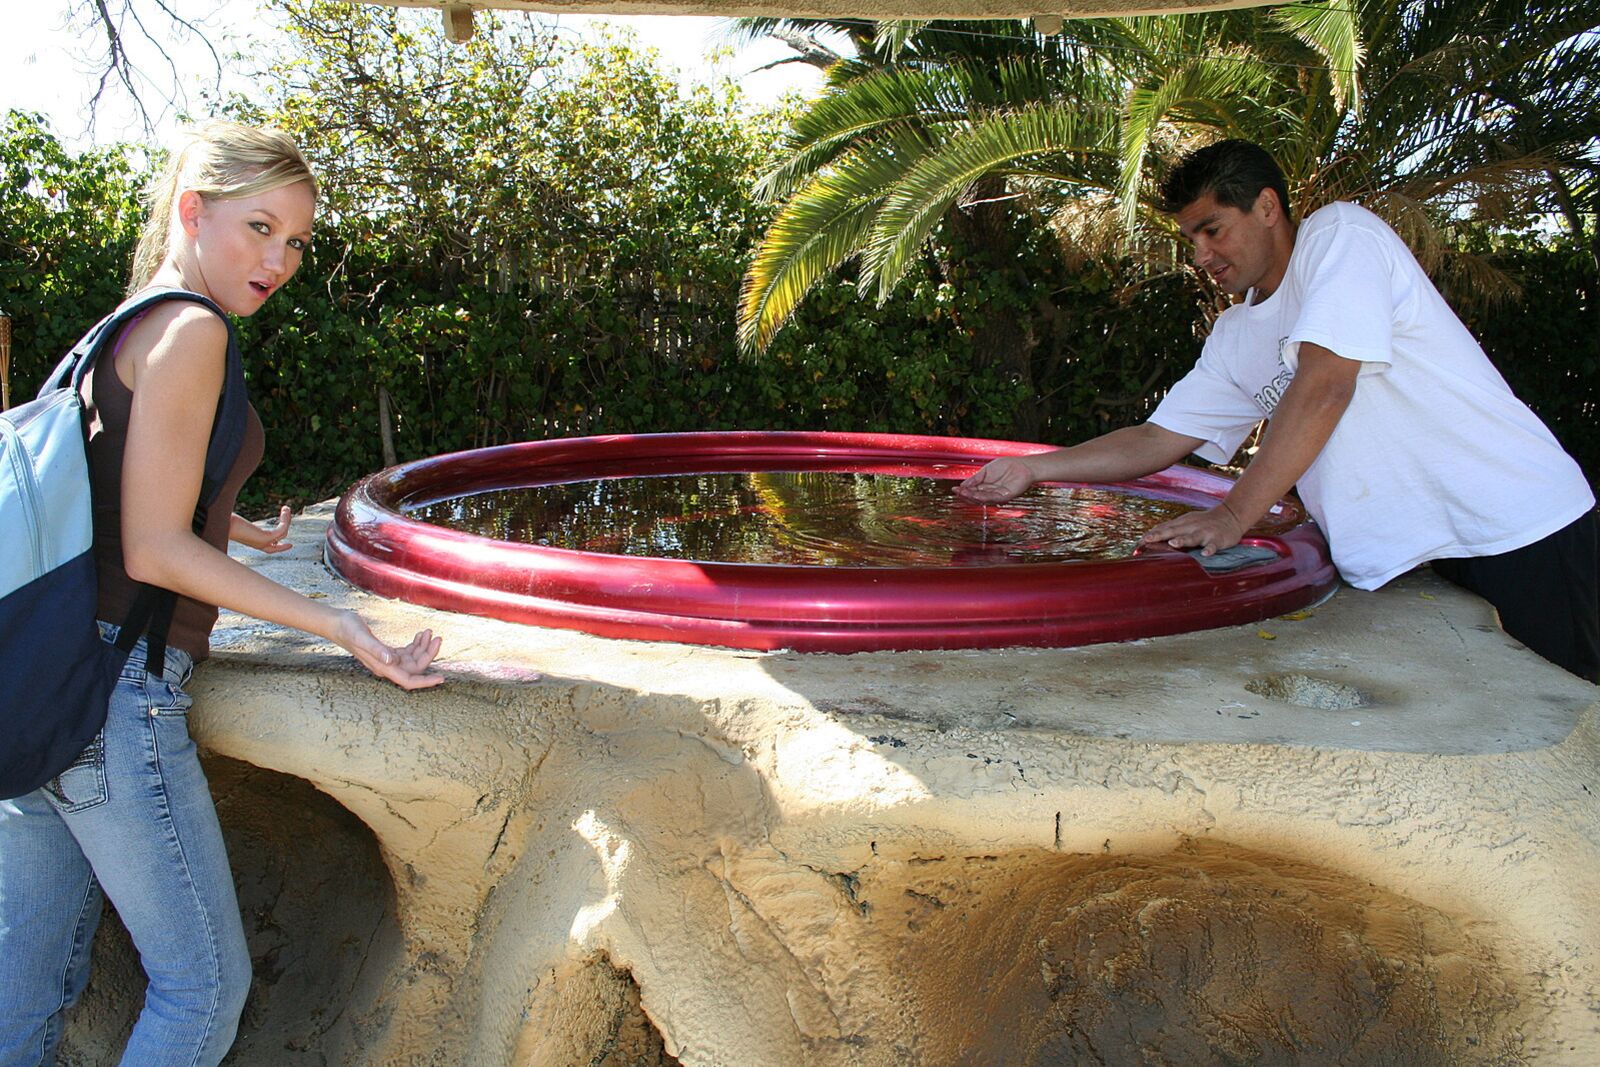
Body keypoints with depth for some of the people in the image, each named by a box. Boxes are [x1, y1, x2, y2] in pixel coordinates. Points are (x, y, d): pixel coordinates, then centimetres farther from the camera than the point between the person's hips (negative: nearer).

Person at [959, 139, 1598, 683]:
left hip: (1519, 530, -6)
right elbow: (1157, 441, 14)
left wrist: (1233, 515, -25)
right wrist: (1033, 469, 5)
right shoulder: (1234, 336, 13)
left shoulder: (1341, 235, -9)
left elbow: (1323, 385, -22)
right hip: (1401, 557, 6)